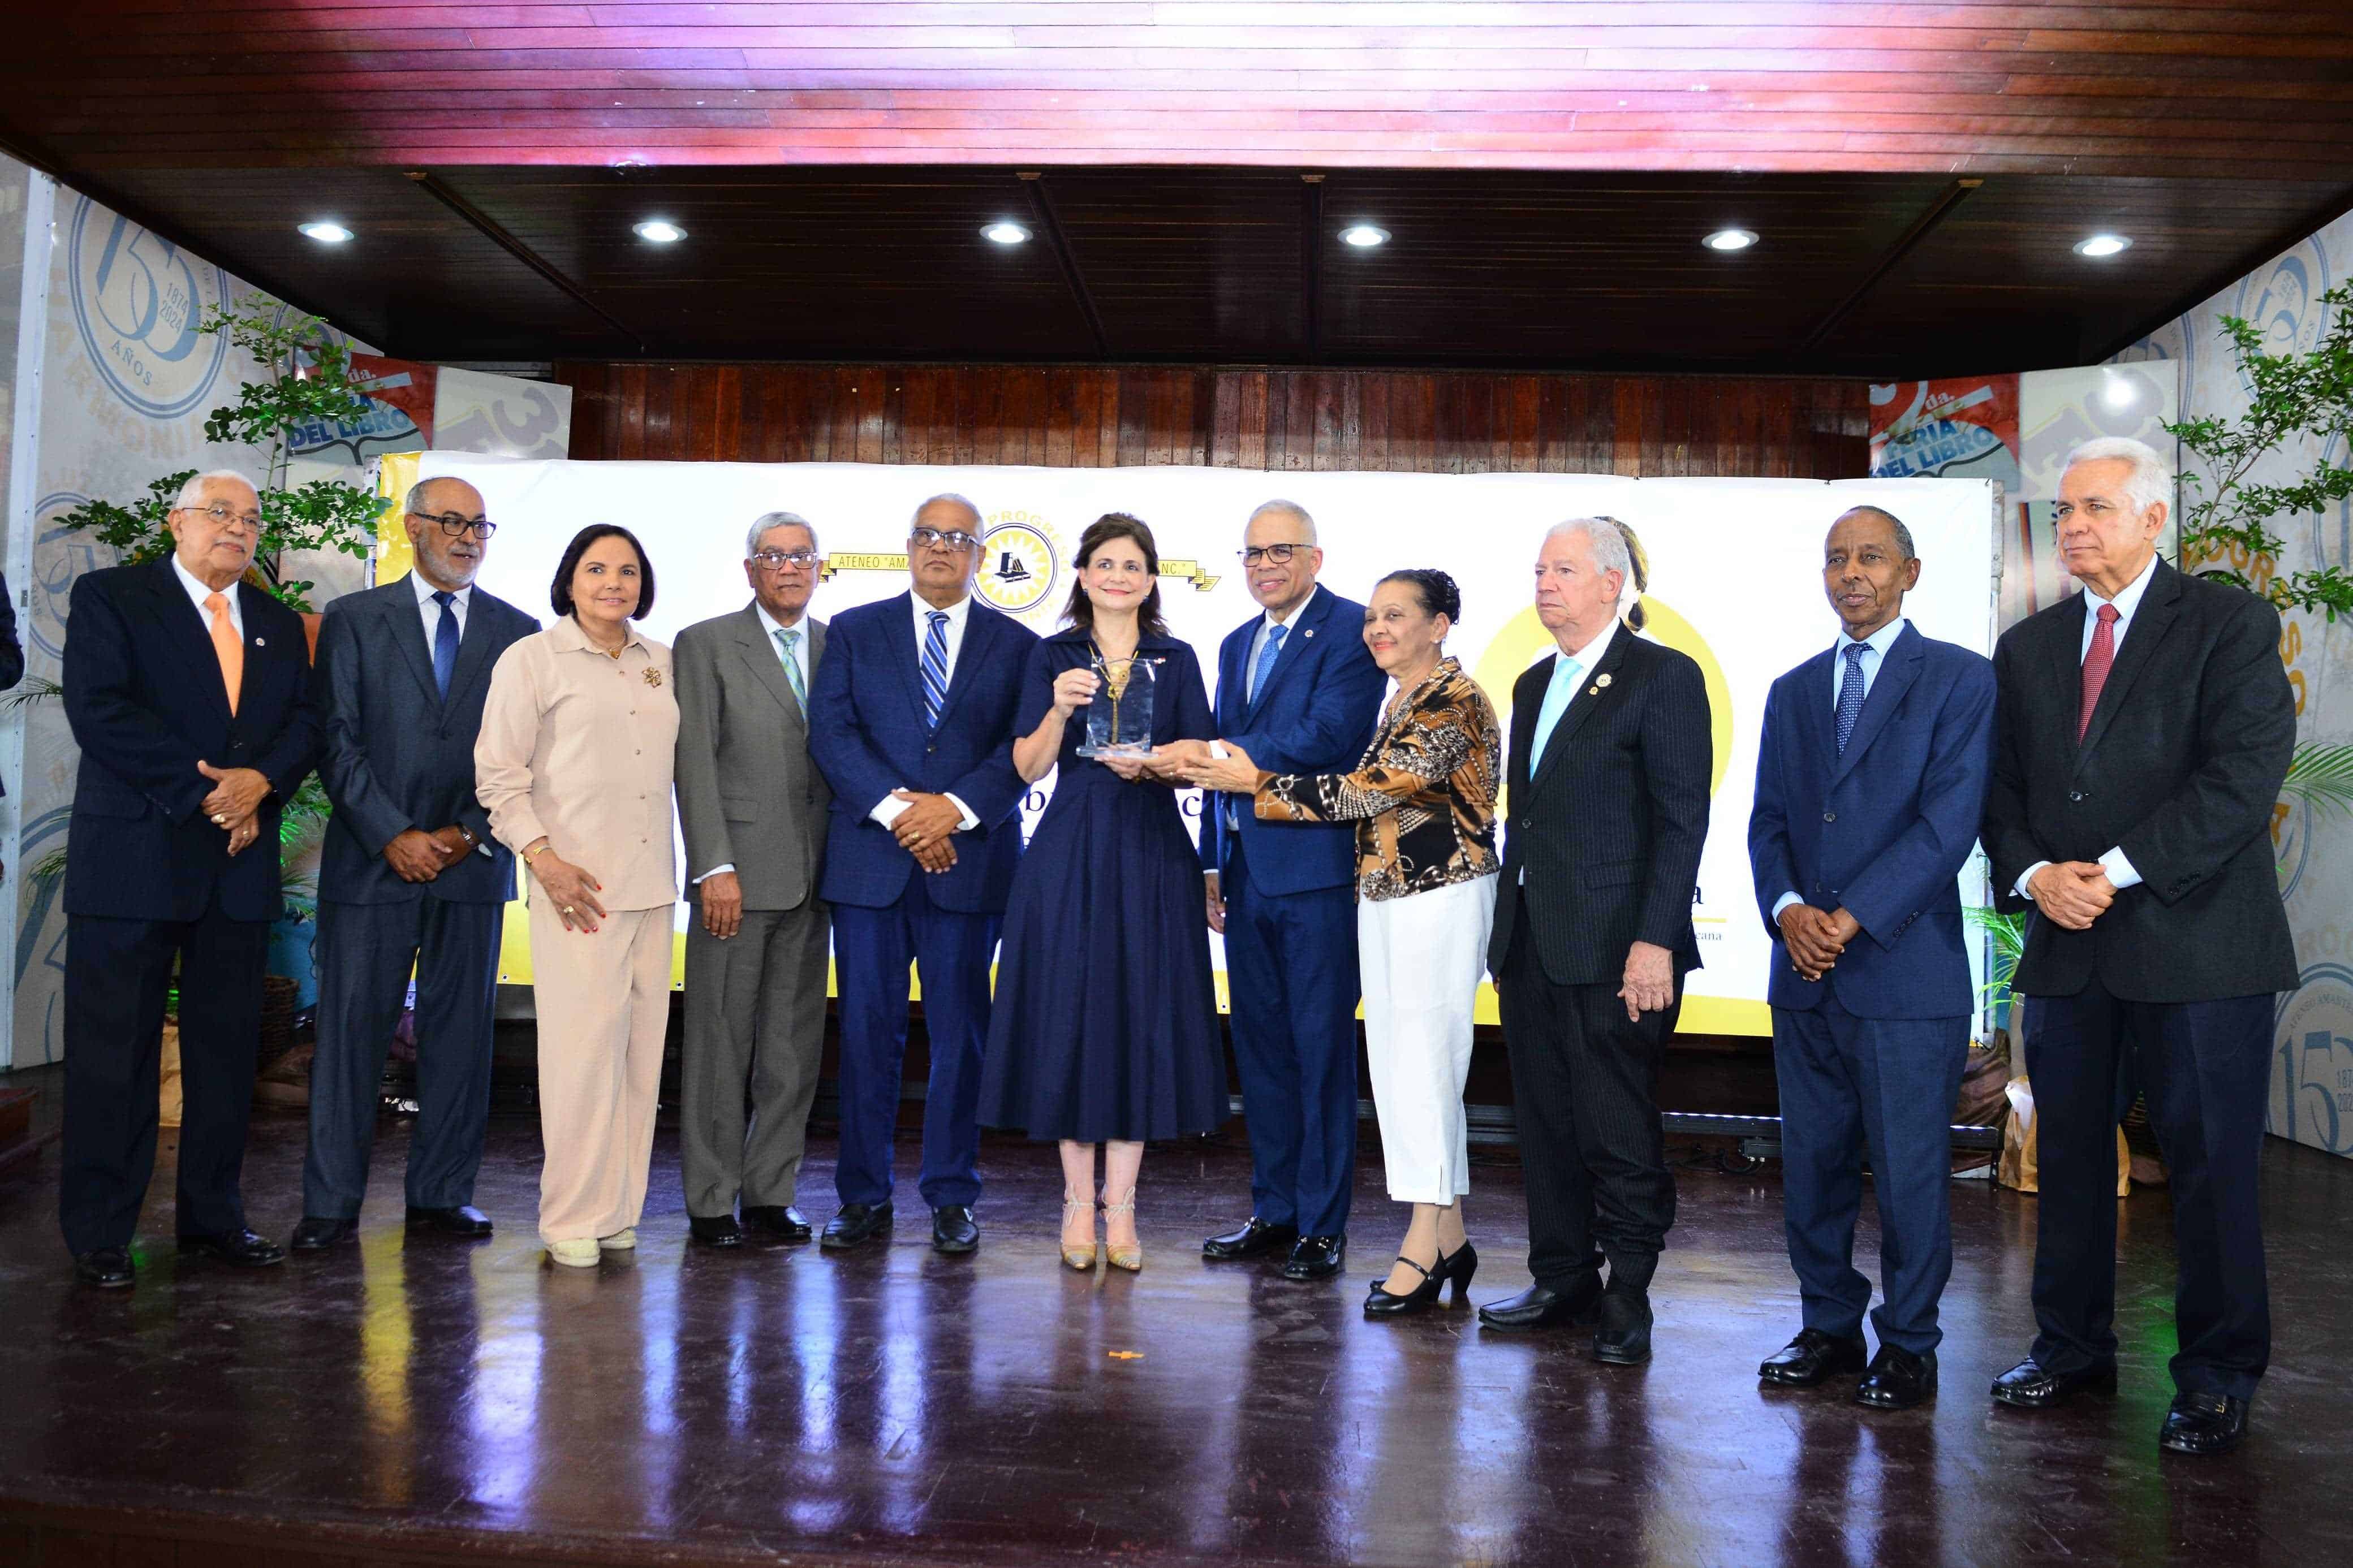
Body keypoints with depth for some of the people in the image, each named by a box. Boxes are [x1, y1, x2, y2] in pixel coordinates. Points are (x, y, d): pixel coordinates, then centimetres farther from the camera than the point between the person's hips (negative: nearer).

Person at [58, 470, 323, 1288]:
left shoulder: (279, 624, 17)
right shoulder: (109, 597, 2)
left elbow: (304, 723, 9)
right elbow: (99, 710, -11)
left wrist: (261, 782, -12)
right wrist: (202, 792, -15)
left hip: (240, 863, 5)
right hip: (133, 859, -5)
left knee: (228, 1046, 9)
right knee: (113, 1050, 1)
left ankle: (213, 1216, 20)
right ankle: (98, 1234, 11)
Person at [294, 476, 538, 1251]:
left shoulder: (516, 630, 10)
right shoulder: (354, 620, 6)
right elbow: (337, 741, -1)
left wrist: (472, 834, -5)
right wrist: (392, 835, -10)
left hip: (474, 861, 2)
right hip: (371, 859, -1)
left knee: (461, 1031, 5)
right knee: (351, 1028, 0)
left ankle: (443, 1194, 15)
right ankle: (332, 1203, 9)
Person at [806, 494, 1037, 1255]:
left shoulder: (1017, 644, 9)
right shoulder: (854, 632, 10)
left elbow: (1024, 747, -1)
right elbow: (831, 732, -1)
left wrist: (955, 809, -15)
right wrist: (895, 809, -13)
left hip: (970, 861, 0)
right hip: (868, 859, 0)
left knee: (960, 1032, 4)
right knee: (866, 1028, 4)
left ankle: (952, 1198, 15)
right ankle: (863, 1197, 15)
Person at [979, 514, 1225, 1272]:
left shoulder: (1176, 661, 8)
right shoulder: (1053, 657, 5)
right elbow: (1028, 767, -1)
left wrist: (1151, 765, -14)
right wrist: (1058, 709, -18)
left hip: (1151, 855, 1)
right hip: (1069, 854, -1)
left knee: (1142, 1017, 1)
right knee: (1070, 1015, 1)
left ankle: (1120, 1207, 11)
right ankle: (1078, 1202, 14)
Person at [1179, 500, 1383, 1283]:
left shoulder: (1351, 629, -6)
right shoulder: (1238, 644, 18)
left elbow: (1325, 735, -20)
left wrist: (1213, 752, -20)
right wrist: (1213, 864, 17)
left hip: (1316, 869, -7)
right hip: (1249, 870, 8)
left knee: (1322, 1049, -1)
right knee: (1260, 1045, 13)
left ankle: (1322, 1225, 9)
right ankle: (1274, 1210, 25)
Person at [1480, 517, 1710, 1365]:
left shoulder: (1662, 676, -5)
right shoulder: (1534, 684, 16)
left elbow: (1682, 821, -11)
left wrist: (1655, 942, -17)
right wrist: (1507, 936, 14)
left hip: (1615, 946, -7)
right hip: (1532, 945, 7)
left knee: (1619, 1134, 1)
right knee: (1546, 1124, 12)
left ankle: (1628, 1296, 17)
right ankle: (1562, 1280, 25)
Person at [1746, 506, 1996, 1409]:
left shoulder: (1960, 680, 0)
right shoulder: (1792, 691, 15)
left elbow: (1948, 823, -10)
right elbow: (1768, 821, 11)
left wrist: (1850, 920, -15)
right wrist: (1786, 909, -8)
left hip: (1906, 971, -4)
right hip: (1804, 971, 5)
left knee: (1909, 1172, 3)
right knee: (1812, 1165, 10)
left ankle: (1908, 1345, 18)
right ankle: (1828, 1327, 24)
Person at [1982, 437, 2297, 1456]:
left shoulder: (2231, 624, -1)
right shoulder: (2027, 647, 14)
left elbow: (2244, 773, -12)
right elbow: (2001, 789, 12)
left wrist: (2116, 870, -16)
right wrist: (2035, 873, -7)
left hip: (2196, 945, -5)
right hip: (2067, 948, 5)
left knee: (2210, 1168, 2)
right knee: (2069, 1159, 11)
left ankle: (2217, 1378, 17)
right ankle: (2073, 1348, 25)